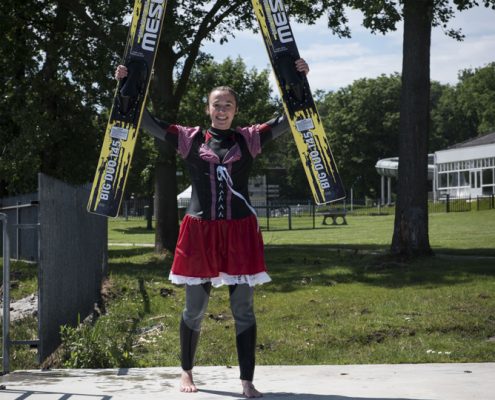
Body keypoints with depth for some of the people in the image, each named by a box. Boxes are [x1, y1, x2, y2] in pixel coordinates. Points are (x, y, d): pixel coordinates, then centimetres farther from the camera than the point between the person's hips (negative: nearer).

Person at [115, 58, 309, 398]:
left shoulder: (249, 138, 7)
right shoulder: (190, 138, 6)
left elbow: (289, 120, 2)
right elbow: (147, 122, 5)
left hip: (240, 230, 0)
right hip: (200, 230, 0)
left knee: (243, 308, 0)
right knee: (195, 308, 9)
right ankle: (187, 372, 28)